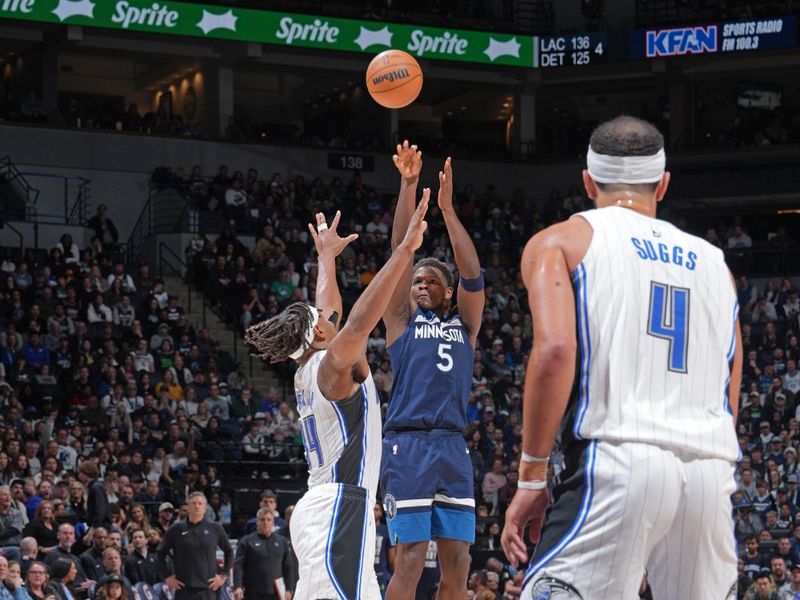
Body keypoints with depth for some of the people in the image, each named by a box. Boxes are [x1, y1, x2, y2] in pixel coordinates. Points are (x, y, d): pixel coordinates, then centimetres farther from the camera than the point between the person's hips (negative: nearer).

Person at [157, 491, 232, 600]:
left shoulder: (215, 529, 4)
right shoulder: (177, 529, 3)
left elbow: (229, 552, 14)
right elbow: (161, 553, 11)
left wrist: (223, 575, 6)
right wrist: (168, 576, 3)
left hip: (208, 588, 0)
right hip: (184, 588, 0)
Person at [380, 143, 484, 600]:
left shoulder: (465, 324, 18)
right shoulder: (402, 321, 11)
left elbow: (472, 274, 3)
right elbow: (400, 254, 2)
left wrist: (447, 207, -3)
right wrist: (408, 187, -7)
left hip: (453, 447, 3)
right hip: (408, 443, -3)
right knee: (410, 561, -9)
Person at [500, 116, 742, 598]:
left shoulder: (562, 241, 10)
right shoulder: (712, 261, 25)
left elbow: (555, 349, -7)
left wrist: (532, 476, -6)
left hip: (617, 463, -4)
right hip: (712, 473, 5)